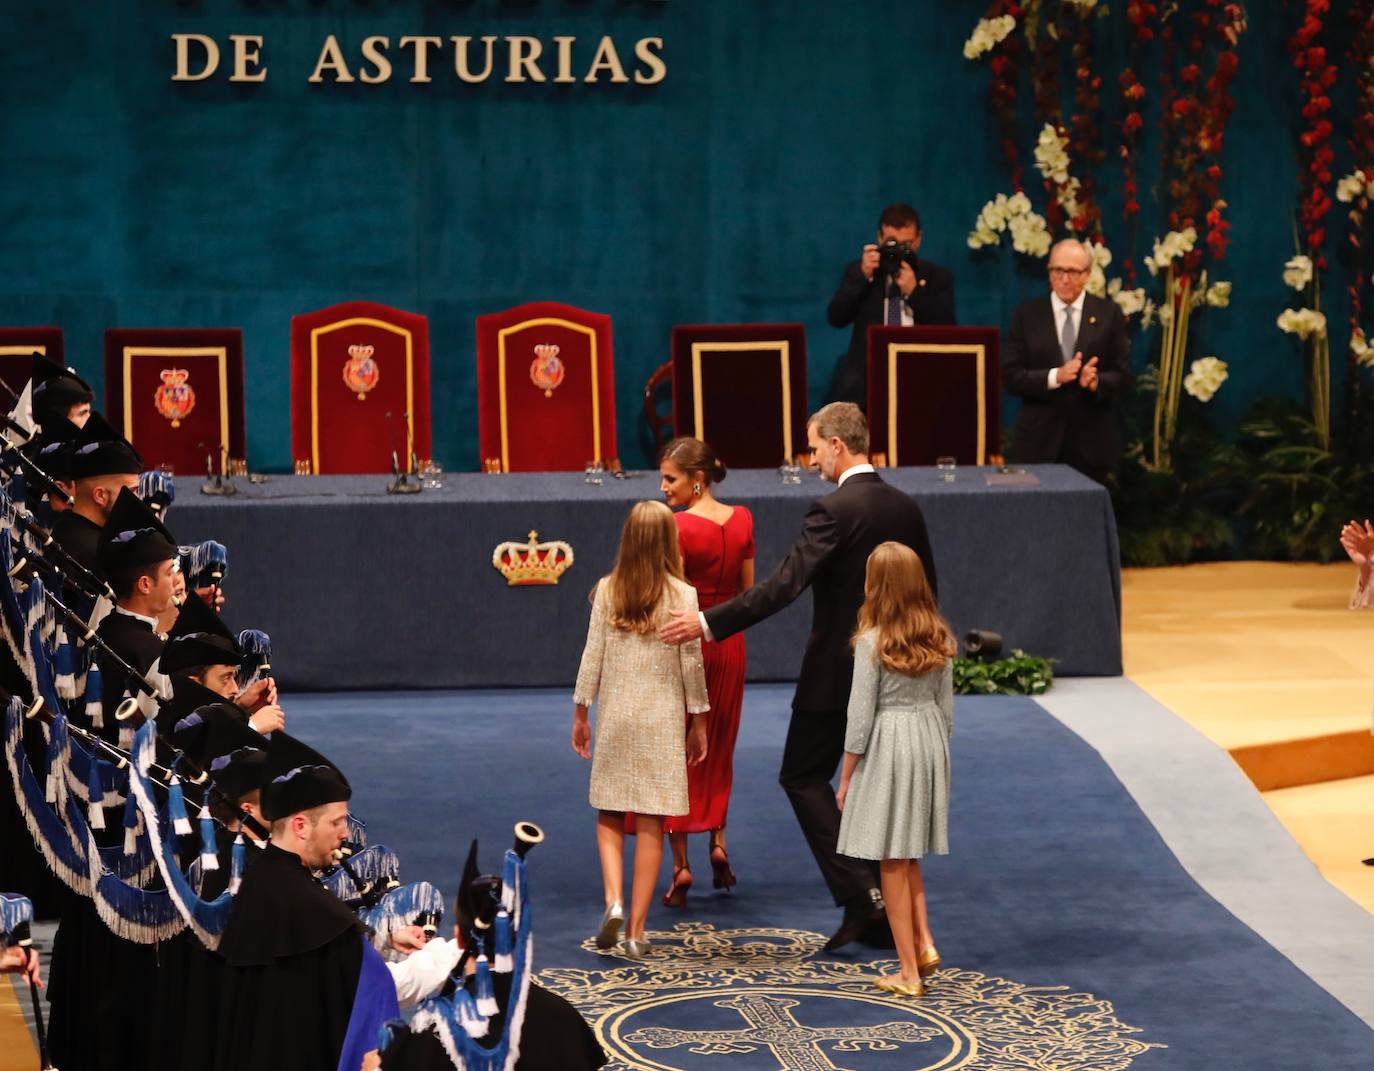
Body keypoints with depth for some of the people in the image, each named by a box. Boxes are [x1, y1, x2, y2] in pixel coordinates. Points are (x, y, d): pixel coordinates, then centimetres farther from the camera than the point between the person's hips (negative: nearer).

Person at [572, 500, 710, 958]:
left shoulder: (606, 591, -2)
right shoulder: (682, 595, -6)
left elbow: (592, 656, 0)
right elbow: (691, 664, -3)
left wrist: (580, 714, 9)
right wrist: (699, 722, 7)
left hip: (614, 715, 1)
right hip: (663, 719, -1)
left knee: (609, 816, 14)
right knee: (651, 824, 3)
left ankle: (613, 899, -8)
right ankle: (636, 929, 4)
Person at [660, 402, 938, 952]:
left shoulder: (834, 510, -17)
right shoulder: (906, 508, 6)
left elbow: (784, 585, -25)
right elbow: (926, 590, 12)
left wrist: (708, 623, -27)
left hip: (837, 672, -7)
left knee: (803, 777, 4)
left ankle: (861, 894, -8)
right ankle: (884, 913, 15)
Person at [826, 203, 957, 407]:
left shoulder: (938, 276, 14)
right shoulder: (858, 270, 15)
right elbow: (836, 319, 2)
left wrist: (914, 291, -8)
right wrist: (863, 276, -7)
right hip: (865, 374, 0)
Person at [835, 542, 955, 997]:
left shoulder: (872, 641, -14)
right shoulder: (938, 638, 3)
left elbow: (861, 714, -11)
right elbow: (945, 706, 9)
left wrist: (845, 778, -3)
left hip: (887, 746, -6)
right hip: (929, 741, 6)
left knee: (893, 861, 2)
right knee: (908, 855, 21)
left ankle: (909, 971, 5)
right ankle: (924, 942, 8)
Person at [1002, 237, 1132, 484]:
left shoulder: (1109, 314, 4)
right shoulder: (1027, 315, 4)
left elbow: (1123, 377, 1)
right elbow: (1011, 376, -2)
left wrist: (1095, 381, -20)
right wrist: (1055, 376, -18)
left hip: (1091, 442, 0)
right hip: (1039, 441, 0)